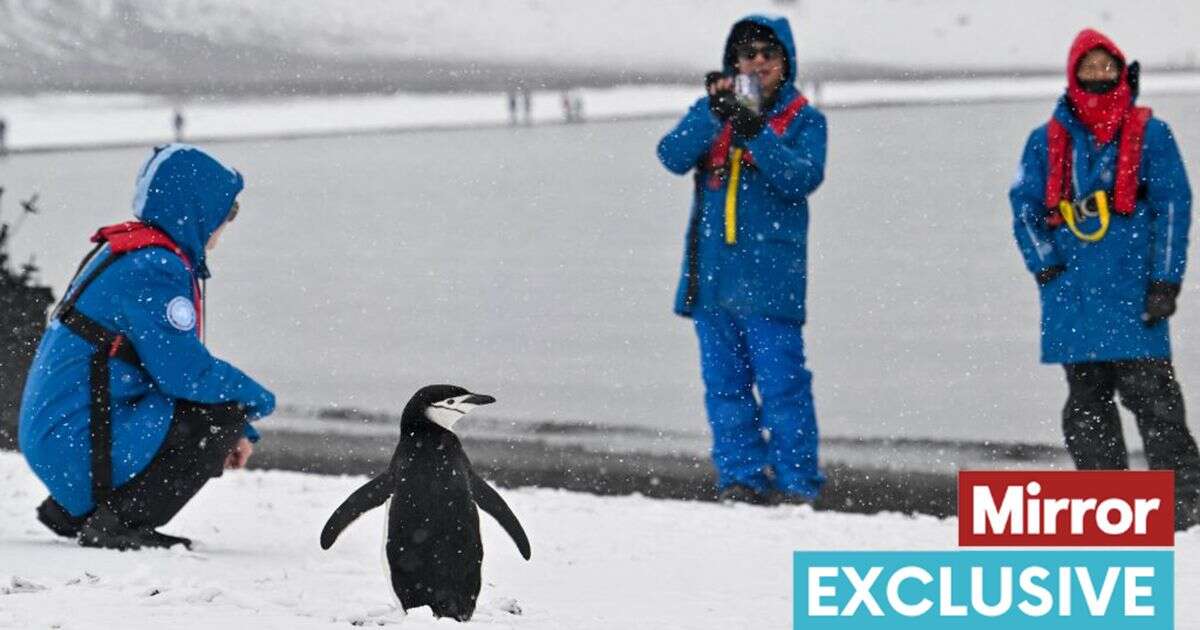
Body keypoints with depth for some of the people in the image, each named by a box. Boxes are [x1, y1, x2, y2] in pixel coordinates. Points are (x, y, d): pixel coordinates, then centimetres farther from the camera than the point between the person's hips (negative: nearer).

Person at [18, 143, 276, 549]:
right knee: (223, 413, -12)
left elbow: (174, 361, 24)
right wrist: (257, 400, -3)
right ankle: (119, 522, -12)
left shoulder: (128, 251, 17)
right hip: (79, 444, -10)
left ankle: (72, 511, 15)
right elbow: (186, 371, -21)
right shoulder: (153, 268, -16)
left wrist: (237, 431, 16)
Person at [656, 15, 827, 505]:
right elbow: (674, 156, -3)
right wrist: (714, 113, -17)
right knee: (725, 382, 6)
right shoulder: (711, 112, 13)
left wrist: (755, 133, -21)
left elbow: (803, 178, -11)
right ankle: (741, 477, 12)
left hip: (770, 275, -4)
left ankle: (795, 481, -4)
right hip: (712, 274, 4)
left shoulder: (803, 119, 5)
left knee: (781, 381, -8)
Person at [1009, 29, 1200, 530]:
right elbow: (1024, 204, 11)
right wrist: (1044, 263, -3)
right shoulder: (1048, 140, 12)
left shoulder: (1149, 134, 4)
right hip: (1071, 292, 4)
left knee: (1150, 395, -10)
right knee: (1086, 403, 6)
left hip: (1132, 294, -4)